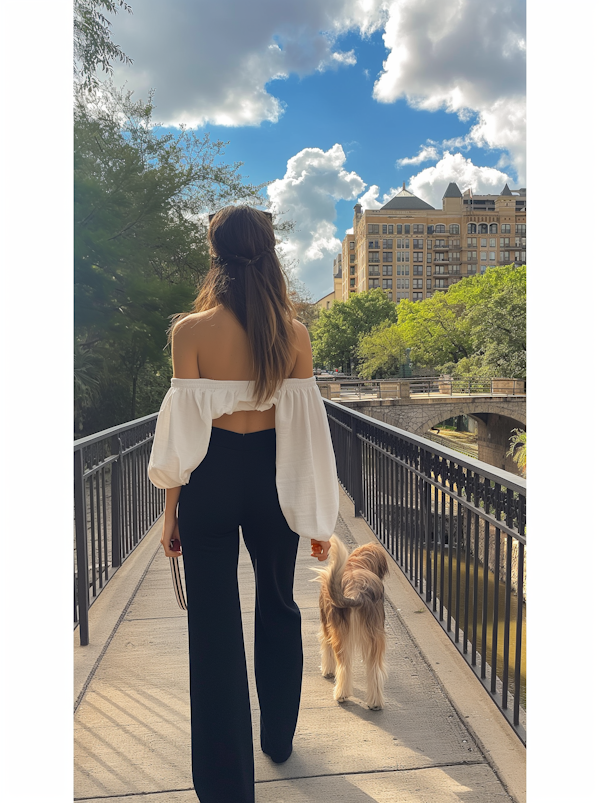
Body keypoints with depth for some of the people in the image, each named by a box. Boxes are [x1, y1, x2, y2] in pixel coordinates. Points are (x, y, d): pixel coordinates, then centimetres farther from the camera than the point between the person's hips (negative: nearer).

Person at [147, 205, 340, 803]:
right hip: (272, 478, 3)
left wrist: (172, 511, 1)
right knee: (278, 606, 23)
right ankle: (278, 738, 43)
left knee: (215, 624, 9)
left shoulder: (192, 330, -11)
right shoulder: (293, 332, -4)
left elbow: (183, 430, -10)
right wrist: (317, 516, 5)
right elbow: (307, 427, -3)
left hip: (212, 479, -2)